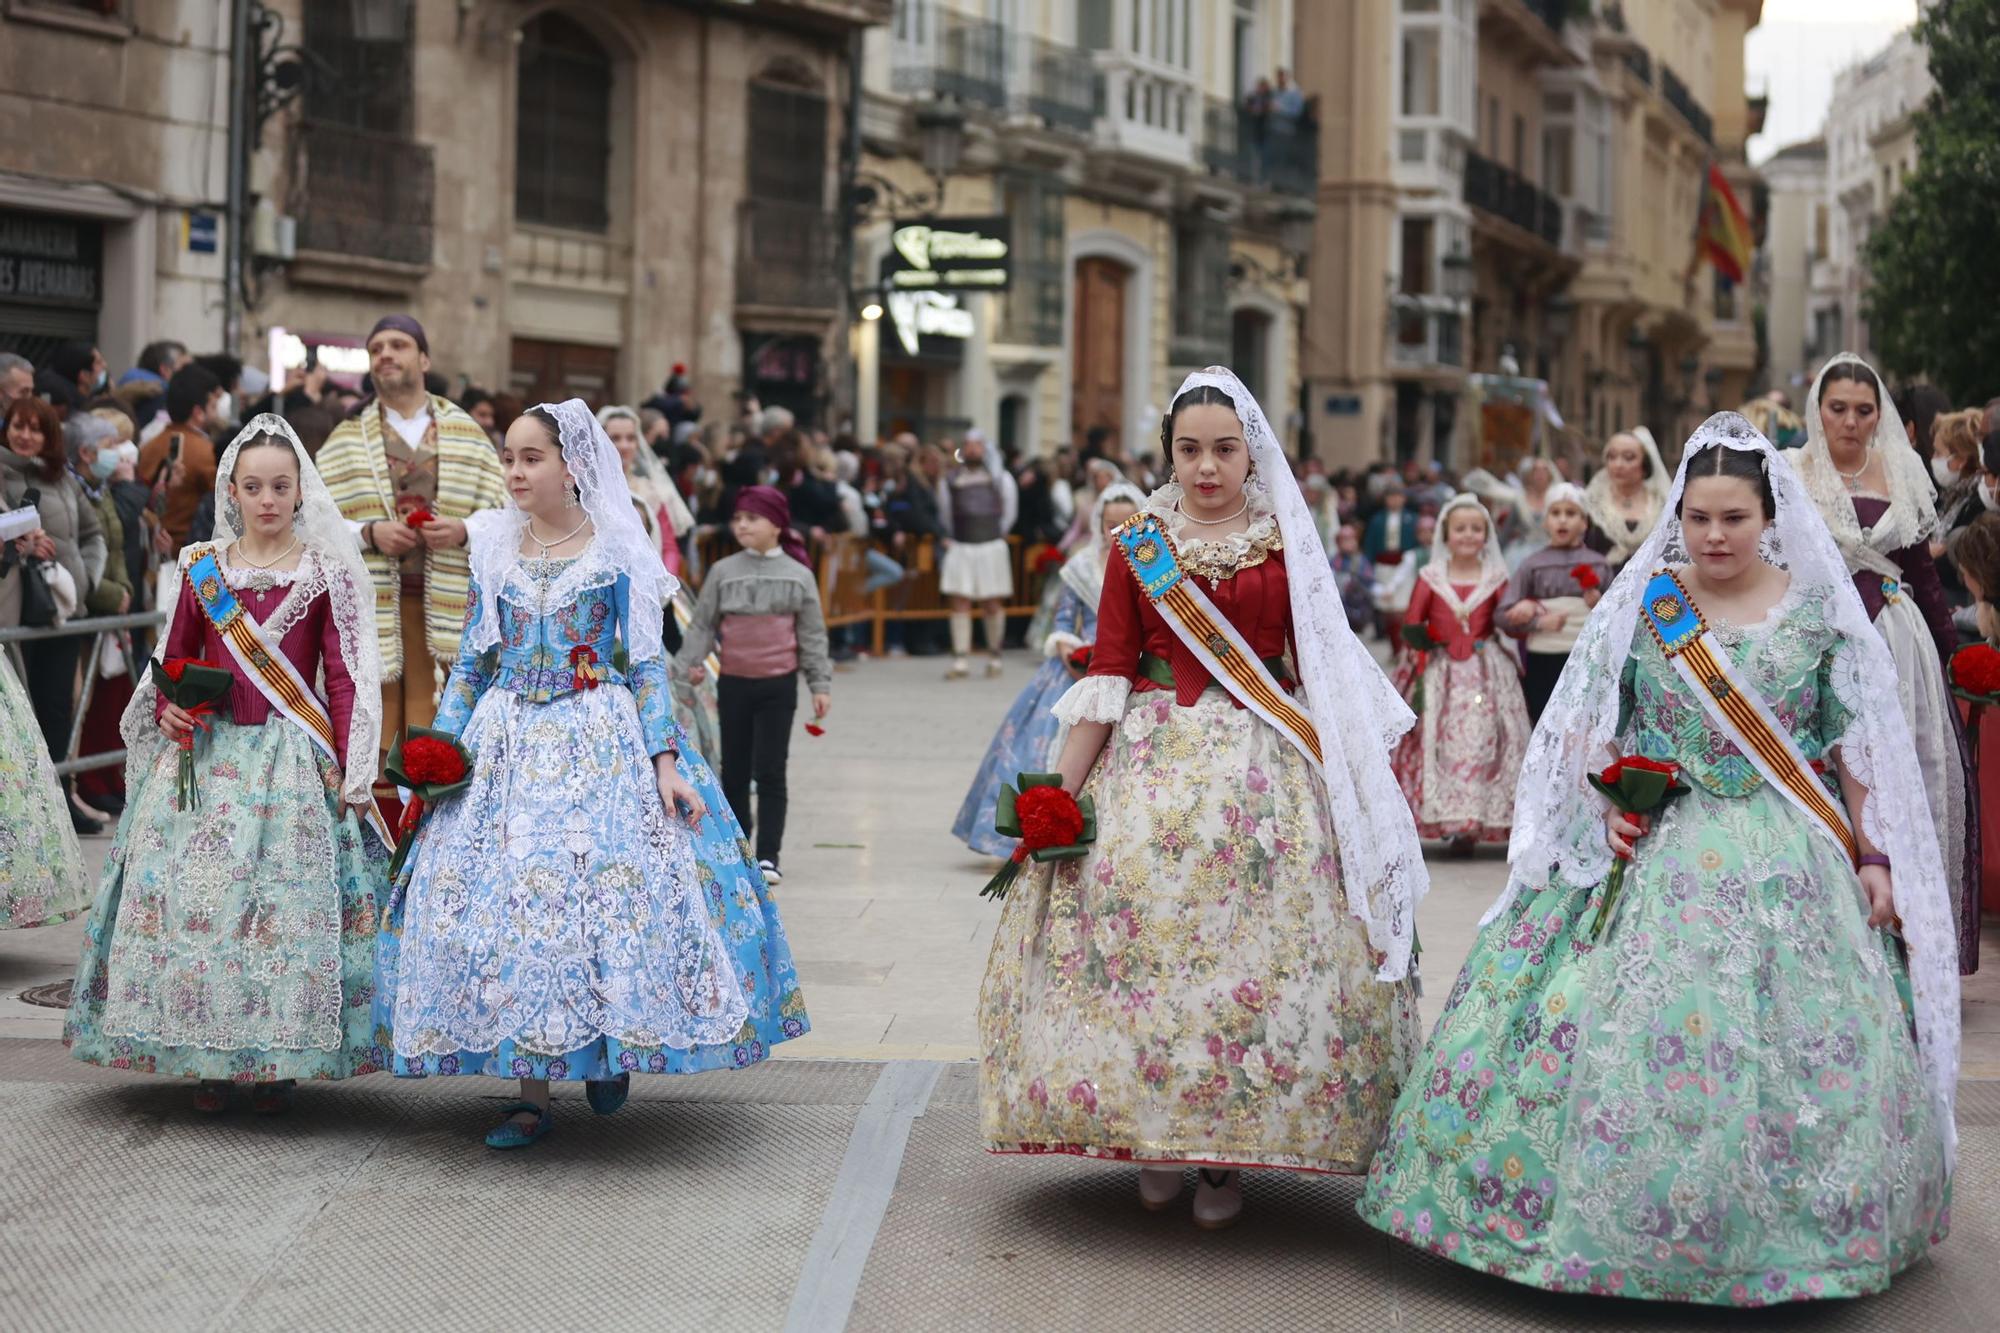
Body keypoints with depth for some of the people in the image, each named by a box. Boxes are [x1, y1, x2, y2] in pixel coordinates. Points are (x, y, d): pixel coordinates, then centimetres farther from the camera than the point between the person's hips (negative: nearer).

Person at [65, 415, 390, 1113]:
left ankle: (277, 1061, 9)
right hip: (208, 753, 3)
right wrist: (167, 712, -3)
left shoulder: (327, 572, 0)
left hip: (294, 759, -2)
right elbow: (173, 658, 17)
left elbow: (344, 677, -2)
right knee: (192, 895, -1)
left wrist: (351, 774, -8)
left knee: (289, 899, -5)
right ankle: (211, 1061, 11)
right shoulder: (201, 567, 8)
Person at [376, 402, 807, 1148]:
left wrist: (666, 762, -9)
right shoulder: (493, 548, 9)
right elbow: (472, 662, 12)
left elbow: (645, 665, -2)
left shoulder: (617, 553, -1)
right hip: (509, 744, 3)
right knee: (508, 894, -3)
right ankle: (532, 1093, 4)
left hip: (602, 744, -3)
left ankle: (609, 1055, 16)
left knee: (608, 888, -9)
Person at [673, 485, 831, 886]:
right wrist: (689, 662, -10)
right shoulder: (723, 571, 2)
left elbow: (812, 633, 4)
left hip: (779, 684, -2)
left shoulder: (798, 575, 1)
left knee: (770, 771, -3)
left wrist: (820, 684, 1)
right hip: (733, 682, 2)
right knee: (734, 771, 9)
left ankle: (769, 856, 0)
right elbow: (703, 623, 3)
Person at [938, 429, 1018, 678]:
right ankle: (961, 660, -3)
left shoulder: (1000, 478, 4)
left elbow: (1009, 512, 13)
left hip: (991, 546, -1)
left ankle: (994, 657, 18)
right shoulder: (949, 480, 7)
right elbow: (944, 514, 17)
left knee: (992, 604, 3)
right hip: (959, 547, 1)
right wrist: (947, 538, 13)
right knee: (959, 603, -4)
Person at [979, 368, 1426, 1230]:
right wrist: (1060, 791, -1)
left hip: (1265, 768, 0)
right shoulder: (1137, 546, 7)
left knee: (1257, 932, -5)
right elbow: (1108, 675, 4)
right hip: (1154, 761, 1)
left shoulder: (1288, 545, 6)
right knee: (1140, 915, -6)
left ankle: (1228, 1157, 7)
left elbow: (1324, 668, 8)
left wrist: (1354, 771, 4)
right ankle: (1151, 1138, 10)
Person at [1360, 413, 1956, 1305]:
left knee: (1804, 1049, -4)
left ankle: (1794, 1227, 12)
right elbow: (1592, 726, 8)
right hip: (1663, 855, 0)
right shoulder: (1644, 605, 3)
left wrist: (1876, 859, 0)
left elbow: (1860, 748, 5)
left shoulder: (1819, 612, 2)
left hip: (1792, 863, 0)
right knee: (1629, 1026, -8)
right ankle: (1627, 1223, 5)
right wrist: (1610, 807, -7)